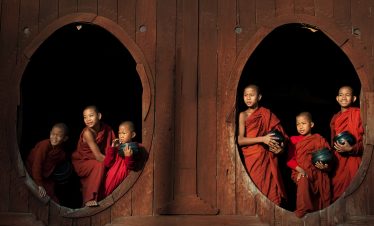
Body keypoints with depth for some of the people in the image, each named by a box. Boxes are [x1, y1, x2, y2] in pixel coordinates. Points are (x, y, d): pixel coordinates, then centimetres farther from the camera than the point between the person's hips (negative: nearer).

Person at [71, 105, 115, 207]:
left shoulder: (106, 129, -10)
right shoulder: (87, 133, -25)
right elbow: (98, 156, -27)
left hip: (92, 161, 6)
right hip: (80, 162, -6)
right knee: (100, 165, -29)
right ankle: (90, 198, -24)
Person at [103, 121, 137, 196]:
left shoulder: (133, 149, -6)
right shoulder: (116, 148, 6)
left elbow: (130, 167, -12)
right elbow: (107, 164, -1)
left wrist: (128, 156, -30)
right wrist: (112, 148, -7)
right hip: (111, 177, 4)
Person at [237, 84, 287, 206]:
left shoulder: (267, 114, 8)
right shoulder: (243, 115, 2)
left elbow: (280, 133, 13)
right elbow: (240, 140, -9)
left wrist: (281, 147, -8)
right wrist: (262, 139, -16)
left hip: (268, 157, 2)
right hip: (252, 158, -2)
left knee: (271, 188, -1)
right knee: (258, 190, -5)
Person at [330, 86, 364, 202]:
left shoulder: (359, 114, -6)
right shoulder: (335, 118, 15)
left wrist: (351, 148, -20)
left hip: (354, 160, -6)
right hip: (339, 161, 6)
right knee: (337, 193, 6)